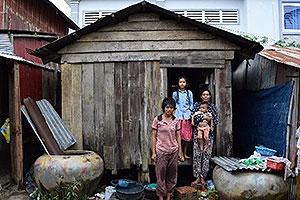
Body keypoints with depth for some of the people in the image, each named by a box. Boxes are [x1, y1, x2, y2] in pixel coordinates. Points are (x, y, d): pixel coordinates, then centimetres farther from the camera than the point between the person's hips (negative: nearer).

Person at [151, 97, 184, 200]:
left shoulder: (176, 120, 3)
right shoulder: (157, 119, -4)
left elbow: (178, 136, 7)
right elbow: (154, 137, -2)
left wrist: (180, 152, 6)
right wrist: (153, 152, -6)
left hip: (174, 151, 3)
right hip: (161, 151, -3)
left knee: (172, 176, 11)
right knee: (161, 175, 5)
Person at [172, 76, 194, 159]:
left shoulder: (189, 93, 8)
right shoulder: (175, 93, 7)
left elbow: (191, 104, 10)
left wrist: (190, 113, 1)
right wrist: (174, 114, 0)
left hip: (187, 116, 1)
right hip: (178, 116, -1)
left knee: (187, 136, 2)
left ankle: (185, 153, 13)